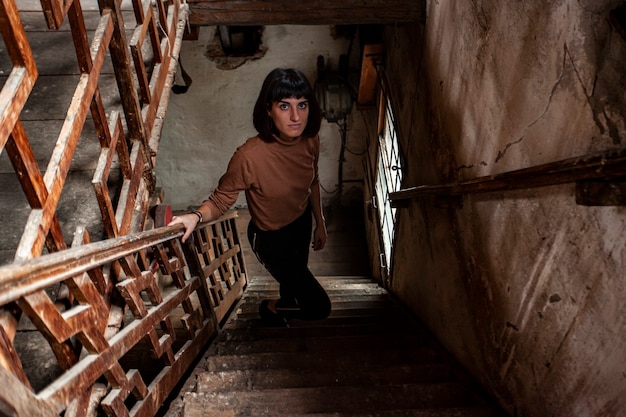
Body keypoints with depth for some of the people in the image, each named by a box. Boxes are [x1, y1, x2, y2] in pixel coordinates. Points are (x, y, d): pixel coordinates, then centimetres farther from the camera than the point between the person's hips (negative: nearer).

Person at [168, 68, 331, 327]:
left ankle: (285, 306, 69)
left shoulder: (310, 140, -17)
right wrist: (196, 216, -46)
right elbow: (220, 200, -25)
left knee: (295, 277, 34)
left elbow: (312, 184, 0)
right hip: (271, 238, -6)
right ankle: (270, 308, 35)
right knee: (318, 307, 6)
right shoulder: (249, 156, -36)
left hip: (302, 223, 6)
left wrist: (320, 223, 9)